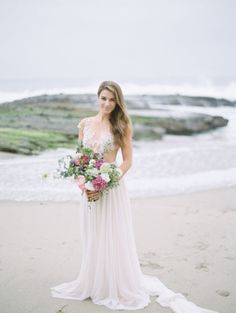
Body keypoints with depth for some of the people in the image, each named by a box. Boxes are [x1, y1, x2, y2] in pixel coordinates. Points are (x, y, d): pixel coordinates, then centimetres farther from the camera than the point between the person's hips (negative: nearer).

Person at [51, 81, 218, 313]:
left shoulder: (121, 125, -4)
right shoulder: (85, 124, 6)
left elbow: (127, 161, -6)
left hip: (111, 187, -4)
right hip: (89, 188, 4)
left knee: (113, 239, 2)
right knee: (92, 239, 14)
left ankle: (119, 286, 20)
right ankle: (94, 283, 31)